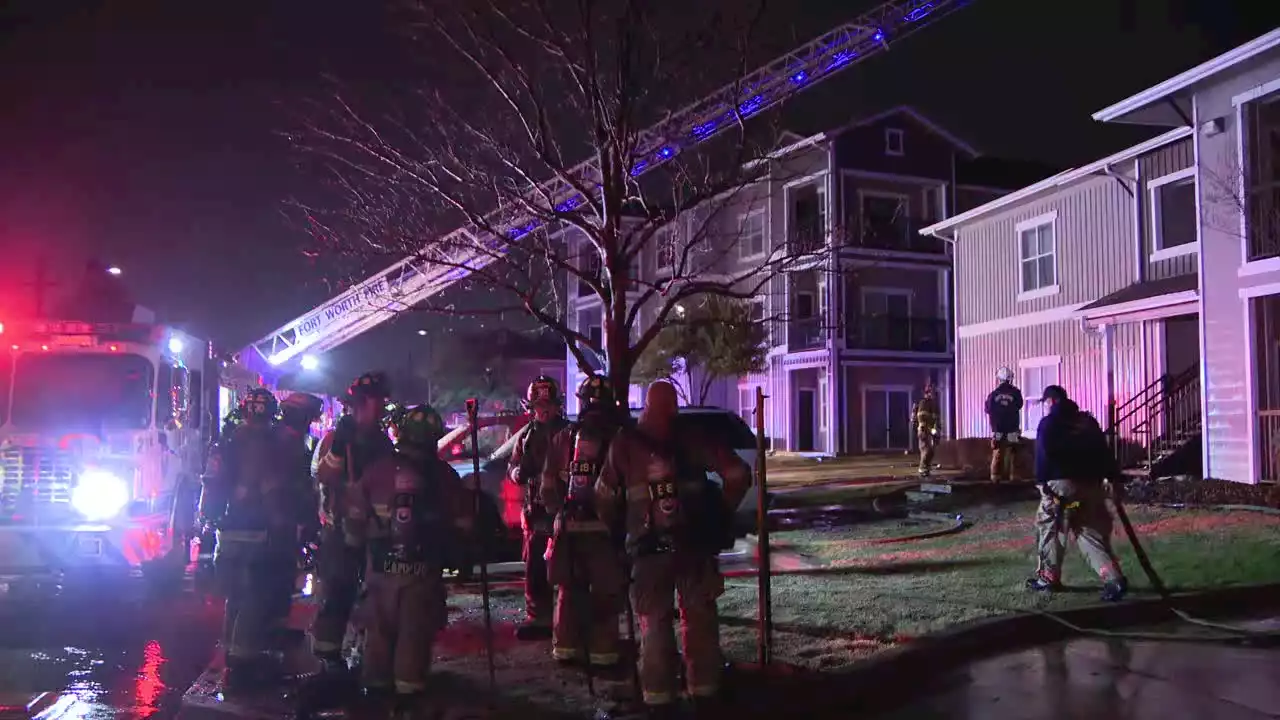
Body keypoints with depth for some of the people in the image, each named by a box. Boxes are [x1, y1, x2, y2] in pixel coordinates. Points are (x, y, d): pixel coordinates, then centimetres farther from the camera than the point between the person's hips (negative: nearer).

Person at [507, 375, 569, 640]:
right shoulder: (526, 435, 13)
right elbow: (512, 469, 15)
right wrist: (518, 472, -8)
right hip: (536, 508, 4)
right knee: (535, 566, 5)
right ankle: (537, 617, 14)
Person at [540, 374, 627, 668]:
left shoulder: (563, 438, 2)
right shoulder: (618, 440, -8)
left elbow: (548, 487, 4)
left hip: (568, 526, 3)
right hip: (604, 528, -3)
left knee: (569, 589, 15)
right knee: (606, 593, 6)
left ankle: (566, 647, 18)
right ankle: (602, 651, 7)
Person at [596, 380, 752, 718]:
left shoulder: (624, 444, 0)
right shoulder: (693, 441, 3)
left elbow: (605, 495, 0)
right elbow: (739, 474, -2)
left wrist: (620, 526, 13)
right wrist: (720, 513, 8)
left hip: (648, 549, -1)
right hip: (695, 546, 1)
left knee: (655, 625, 9)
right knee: (699, 620, 13)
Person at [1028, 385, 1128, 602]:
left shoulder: (1048, 423, 0)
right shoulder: (1088, 420, 17)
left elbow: (1044, 455, -11)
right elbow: (1104, 450, 13)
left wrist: (1041, 481, -12)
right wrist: (1113, 477, 12)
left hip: (1061, 483, -5)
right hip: (1090, 484, 5)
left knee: (1047, 527, 11)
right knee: (1092, 533, 6)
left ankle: (1049, 577, 14)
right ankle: (1113, 578, -13)